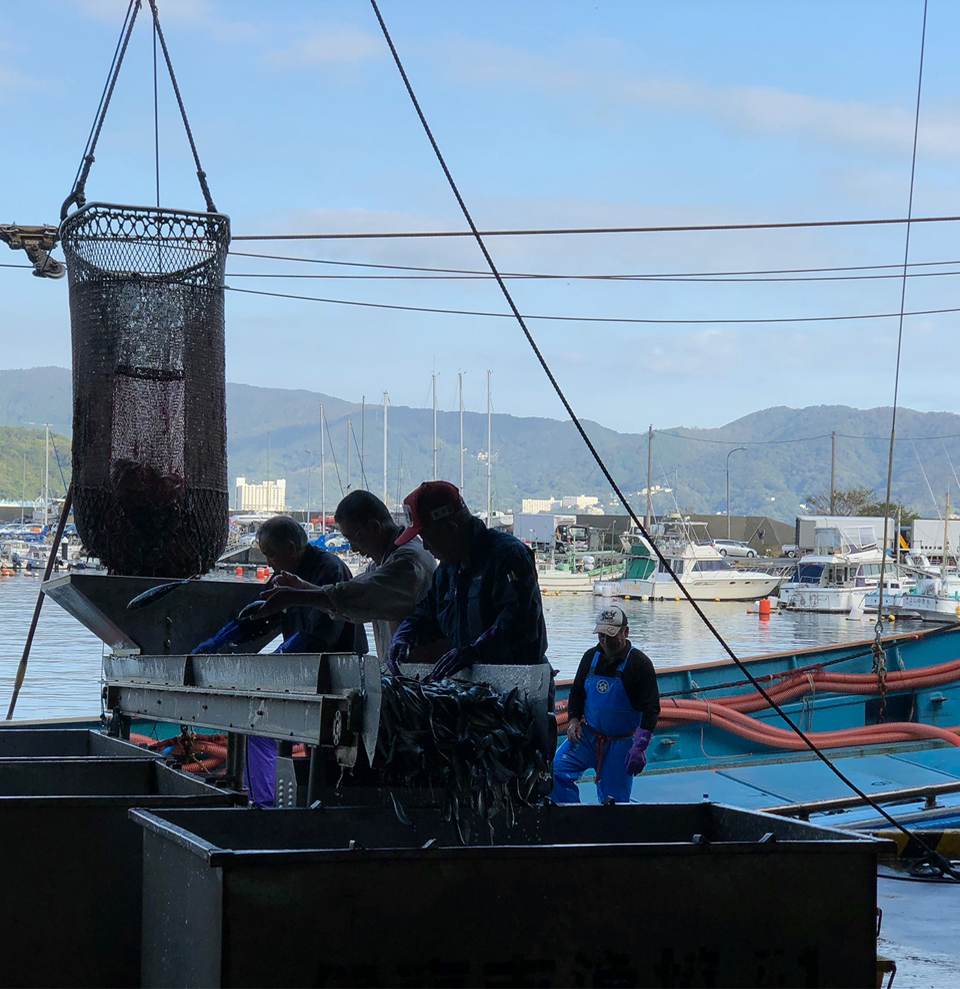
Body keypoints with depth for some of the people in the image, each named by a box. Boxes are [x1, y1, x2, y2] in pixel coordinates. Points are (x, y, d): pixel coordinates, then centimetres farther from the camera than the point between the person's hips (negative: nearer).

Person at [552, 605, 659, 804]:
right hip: (587, 736, 4)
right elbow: (576, 693, 17)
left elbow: (650, 710, -13)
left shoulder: (640, 664, -11)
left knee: (612, 801, -5)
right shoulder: (591, 657, 3)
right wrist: (574, 720, -1)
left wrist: (639, 748, -23)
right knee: (556, 770, -15)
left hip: (621, 744, -4)